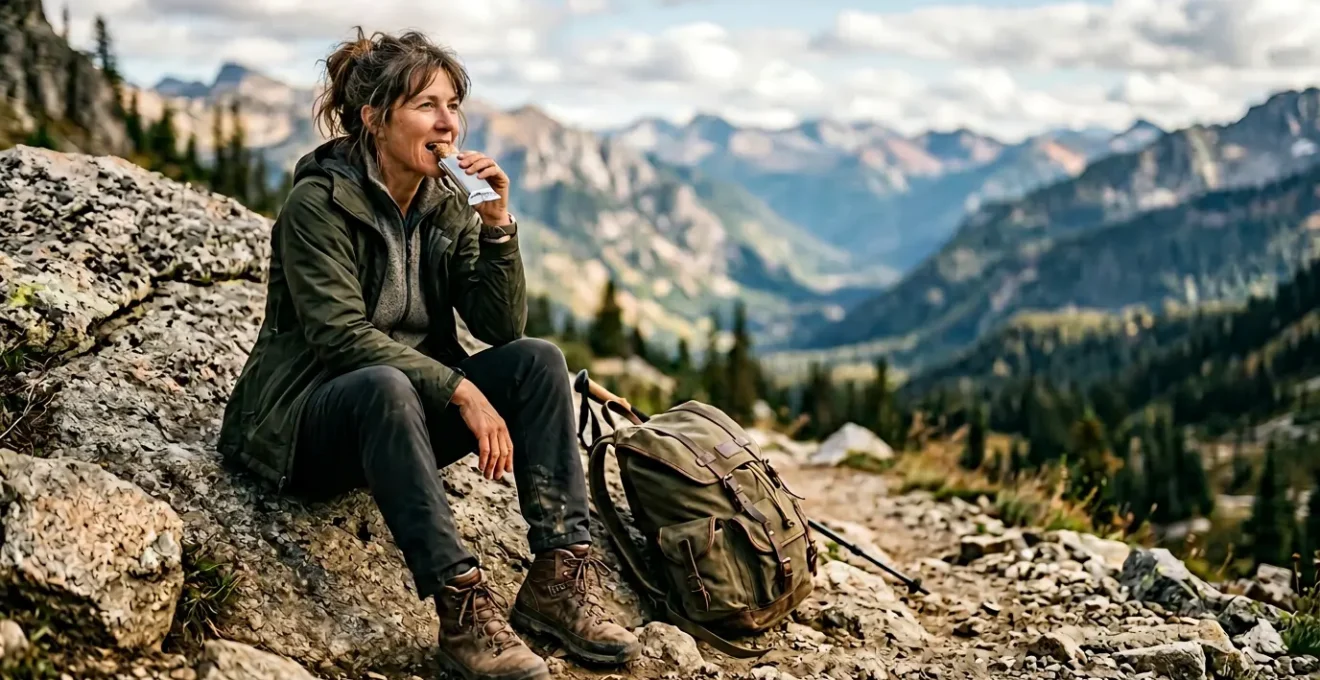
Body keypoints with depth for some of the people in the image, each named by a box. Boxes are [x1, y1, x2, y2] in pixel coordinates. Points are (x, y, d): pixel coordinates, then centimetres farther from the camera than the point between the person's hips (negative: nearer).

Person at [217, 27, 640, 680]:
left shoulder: (446, 204, 4)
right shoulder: (318, 203, -13)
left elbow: (502, 326, -2)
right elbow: (342, 337, -23)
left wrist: (497, 224, -16)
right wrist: (460, 390, -31)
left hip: (405, 413, 6)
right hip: (304, 419, -6)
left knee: (537, 359, -16)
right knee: (385, 385, -39)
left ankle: (560, 572, -23)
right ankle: (460, 603, -41)